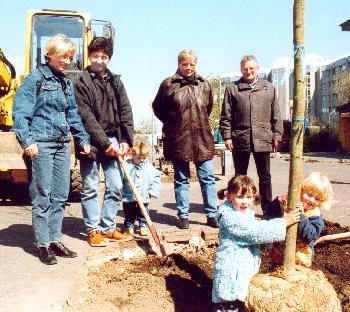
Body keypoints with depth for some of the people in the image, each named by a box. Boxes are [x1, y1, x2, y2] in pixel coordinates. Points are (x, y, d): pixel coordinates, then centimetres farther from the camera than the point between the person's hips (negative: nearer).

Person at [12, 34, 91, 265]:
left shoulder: (67, 83, 15)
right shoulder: (36, 78, -3)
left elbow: (73, 115, 19)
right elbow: (20, 111, -9)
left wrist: (83, 140, 14)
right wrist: (27, 141, -17)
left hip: (63, 144, 7)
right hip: (42, 144, -6)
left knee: (60, 196, 9)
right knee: (42, 196, 0)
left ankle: (55, 240, 21)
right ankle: (43, 244, 10)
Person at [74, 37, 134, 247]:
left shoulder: (116, 81, 12)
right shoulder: (81, 82, -3)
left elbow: (126, 111, 8)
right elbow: (86, 117, -10)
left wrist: (126, 140, -3)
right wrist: (105, 143, -14)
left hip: (113, 141, 5)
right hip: (91, 141, -4)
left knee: (116, 187, 6)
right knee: (90, 188, 4)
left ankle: (108, 228, 19)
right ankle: (93, 230, 15)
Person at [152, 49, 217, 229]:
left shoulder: (204, 85, 7)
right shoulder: (168, 85, -2)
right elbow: (157, 108, 7)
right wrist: (172, 124, 5)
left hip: (202, 139, 3)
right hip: (178, 140, -2)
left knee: (207, 177, 4)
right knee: (181, 179, 8)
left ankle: (211, 215, 14)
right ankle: (183, 216, 18)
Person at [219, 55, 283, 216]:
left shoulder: (269, 88, 10)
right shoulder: (232, 88, 5)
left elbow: (275, 115, 11)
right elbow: (226, 116, 2)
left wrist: (276, 135, 5)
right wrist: (227, 136, -5)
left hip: (263, 139, 1)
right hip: (240, 139, -1)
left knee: (265, 176, 8)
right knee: (240, 176, 10)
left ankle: (267, 208, 19)